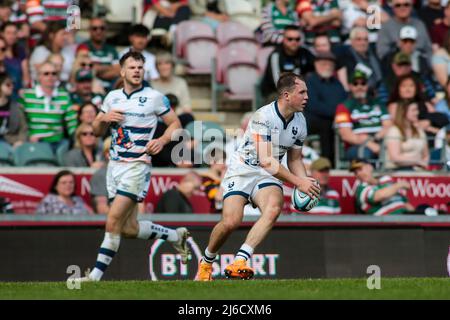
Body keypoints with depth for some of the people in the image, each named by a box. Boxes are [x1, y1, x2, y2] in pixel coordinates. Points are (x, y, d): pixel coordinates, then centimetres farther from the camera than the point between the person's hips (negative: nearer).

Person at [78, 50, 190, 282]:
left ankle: (96, 275, -12)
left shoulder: (154, 97, -2)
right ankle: (175, 236, 30)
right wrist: (103, 118, -4)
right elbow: (97, 131, 18)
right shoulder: (112, 97, 13)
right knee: (129, 228, 7)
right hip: (115, 165, 6)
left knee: (113, 222, -15)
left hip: (137, 166, -6)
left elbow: (175, 123, 4)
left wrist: (162, 140, -15)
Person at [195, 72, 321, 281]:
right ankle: (206, 263, 8)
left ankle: (239, 262, -34)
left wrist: (306, 184, -3)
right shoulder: (263, 116, -21)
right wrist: (298, 182, -26)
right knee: (231, 221, -22)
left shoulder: (300, 122, 2)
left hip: (268, 176, 5)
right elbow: (266, 161, -26)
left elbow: (295, 160, 15)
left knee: (273, 209, -29)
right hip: (242, 171, -5)